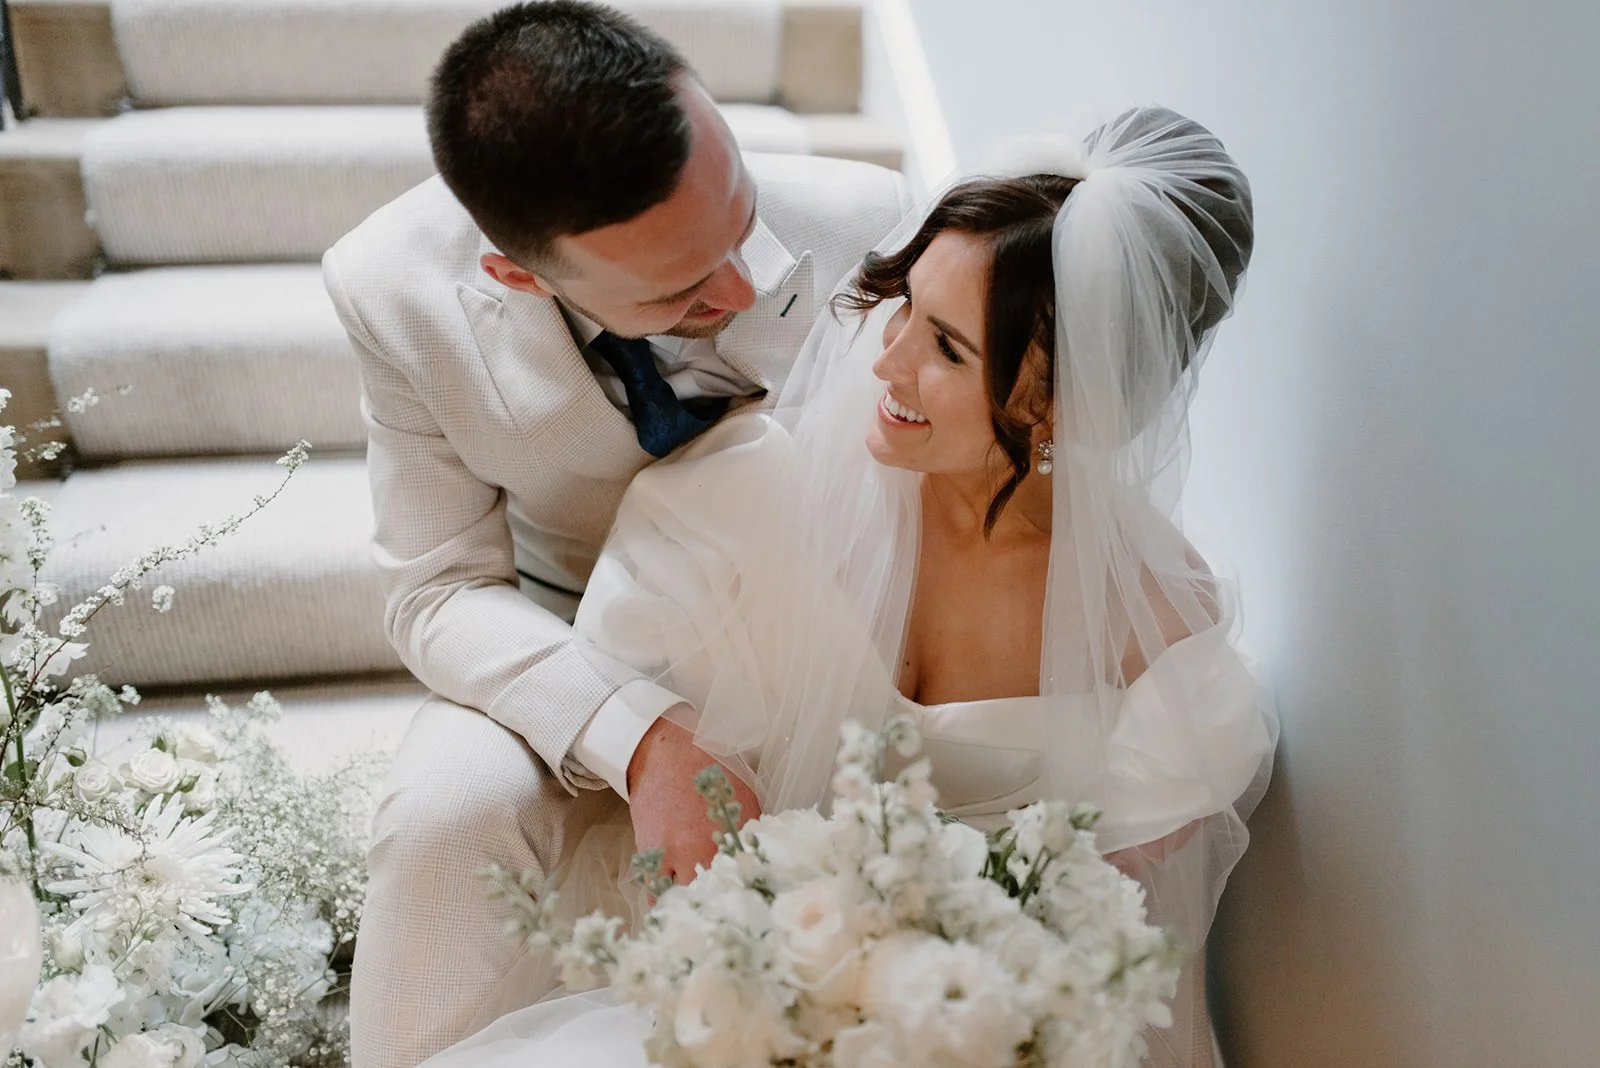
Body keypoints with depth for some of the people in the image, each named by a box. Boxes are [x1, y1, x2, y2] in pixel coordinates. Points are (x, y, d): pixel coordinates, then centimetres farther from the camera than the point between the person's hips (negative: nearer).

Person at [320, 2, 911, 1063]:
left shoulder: (862, 222, -24)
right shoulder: (395, 289, -22)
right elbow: (442, 589, -16)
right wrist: (634, 738, -33)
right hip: (577, 658, 0)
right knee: (445, 815, -29)